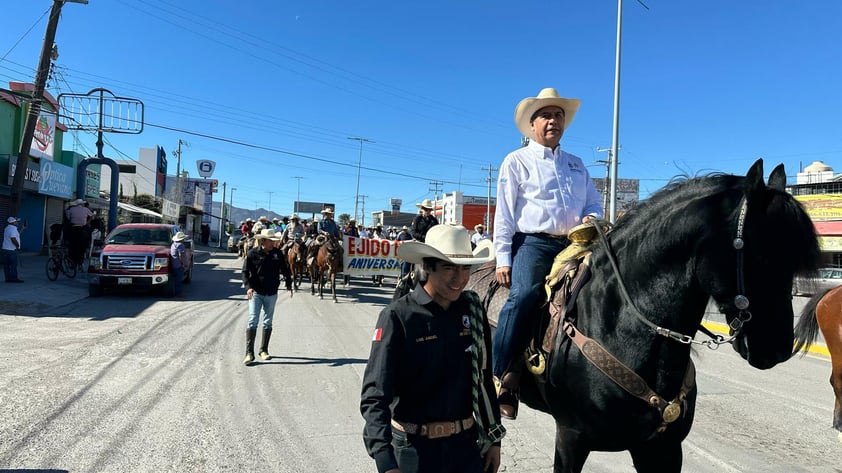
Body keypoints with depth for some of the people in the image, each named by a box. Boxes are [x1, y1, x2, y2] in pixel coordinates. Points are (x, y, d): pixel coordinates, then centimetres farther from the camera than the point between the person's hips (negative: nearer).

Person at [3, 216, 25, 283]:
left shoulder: (7, 228, 15)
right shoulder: (13, 229, -15)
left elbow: (16, 235, 25)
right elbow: (13, 239, -25)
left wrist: (22, 229, 29)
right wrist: (18, 246, -12)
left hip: (5, 249, 9)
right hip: (12, 250, -9)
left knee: (6, 265, 8)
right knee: (13, 264, -5)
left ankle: (8, 278, 12)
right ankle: (14, 278, -4)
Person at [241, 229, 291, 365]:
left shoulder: (278, 254, 1)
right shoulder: (252, 254, -7)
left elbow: (285, 269, 12)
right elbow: (245, 272, -7)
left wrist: (288, 283, 4)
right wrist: (248, 287, -21)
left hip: (272, 294, 3)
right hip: (255, 293, -3)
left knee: (268, 322, 12)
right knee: (252, 321, -8)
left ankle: (264, 350, 25)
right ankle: (249, 353, -5)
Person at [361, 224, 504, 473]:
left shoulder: (473, 308, -2)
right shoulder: (398, 316, -16)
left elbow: (484, 377, 7)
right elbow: (375, 394, -21)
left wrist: (493, 438, 10)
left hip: (467, 443, 4)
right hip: (415, 448, -3)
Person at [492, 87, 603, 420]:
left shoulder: (577, 165, 24)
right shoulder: (517, 161, 10)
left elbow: (594, 204, 25)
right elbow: (505, 215, 3)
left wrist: (591, 218, -1)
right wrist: (503, 259, -6)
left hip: (575, 245, 5)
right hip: (533, 243, -5)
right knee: (523, 296, -29)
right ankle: (503, 379, -23)